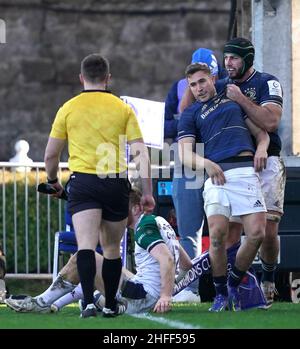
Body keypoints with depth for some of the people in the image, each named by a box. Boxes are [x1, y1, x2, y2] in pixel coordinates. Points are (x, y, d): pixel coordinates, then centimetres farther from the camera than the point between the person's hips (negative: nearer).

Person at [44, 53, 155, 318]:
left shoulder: (68, 108, 4)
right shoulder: (123, 109, 5)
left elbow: (51, 155, 7)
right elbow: (141, 153, -1)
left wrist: (53, 182, 25)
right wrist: (147, 193, 3)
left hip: (82, 183, -1)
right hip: (116, 185, 1)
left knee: (86, 245, -11)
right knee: (112, 248, 15)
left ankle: (89, 301, -28)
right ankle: (110, 305, 22)